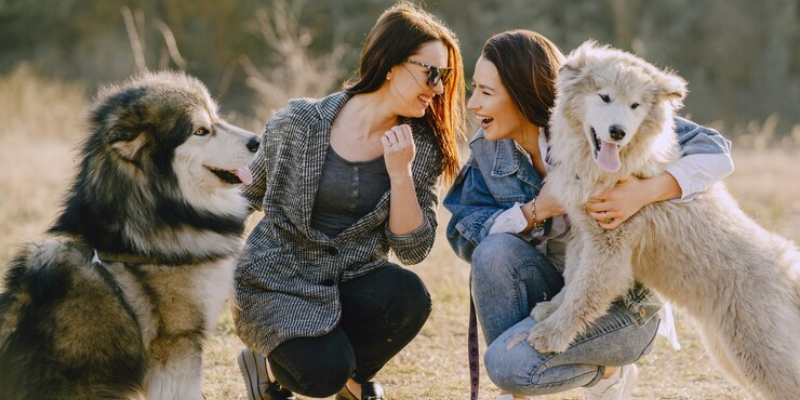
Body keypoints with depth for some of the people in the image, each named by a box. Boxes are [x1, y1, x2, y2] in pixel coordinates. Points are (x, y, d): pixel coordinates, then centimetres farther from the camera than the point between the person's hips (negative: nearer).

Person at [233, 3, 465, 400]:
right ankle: (270, 365, 9)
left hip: (351, 280, 3)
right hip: (277, 282, -3)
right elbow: (249, 195, 5)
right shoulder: (300, 123, -12)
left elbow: (412, 249, -10)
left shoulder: (421, 147, -4)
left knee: (408, 296, -28)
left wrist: (400, 174, -21)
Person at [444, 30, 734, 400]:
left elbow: (714, 152, -21)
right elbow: (461, 235, -9)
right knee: (494, 251, -27)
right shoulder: (488, 150, -3)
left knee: (508, 363, -27)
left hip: (622, 308, -5)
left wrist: (646, 191, -38)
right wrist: (535, 210, -23)